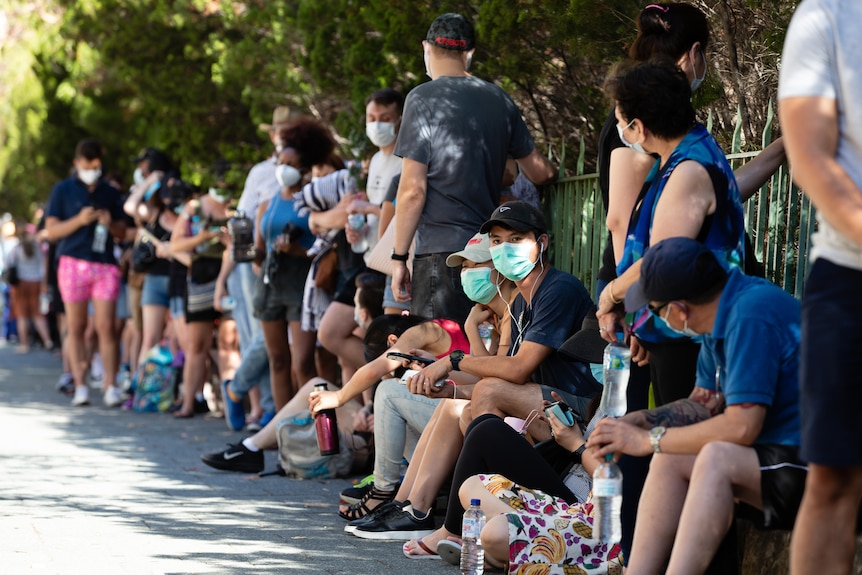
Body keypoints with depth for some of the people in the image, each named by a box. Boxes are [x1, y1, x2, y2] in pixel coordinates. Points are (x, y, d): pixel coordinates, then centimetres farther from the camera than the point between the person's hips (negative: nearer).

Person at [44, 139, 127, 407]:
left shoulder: (110, 193, 13)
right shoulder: (63, 191, 6)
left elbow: (122, 232, 17)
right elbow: (51, 231, 1)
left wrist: (110, 223, -5)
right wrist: (79, 221, -14)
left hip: (105, 264, 1)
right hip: (74, 263, -1)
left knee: (106, 327, -7)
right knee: (76, 327, 0)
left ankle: (110, 386, -9)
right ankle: (80, 386, 2)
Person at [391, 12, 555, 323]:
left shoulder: (423, 99, -6)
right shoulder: (498, 99, 11)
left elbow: (413, 190, -10)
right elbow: (540, 171, 20)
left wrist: (399, 257, -4)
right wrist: (553, 171, 44)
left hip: (440, 251, -6)